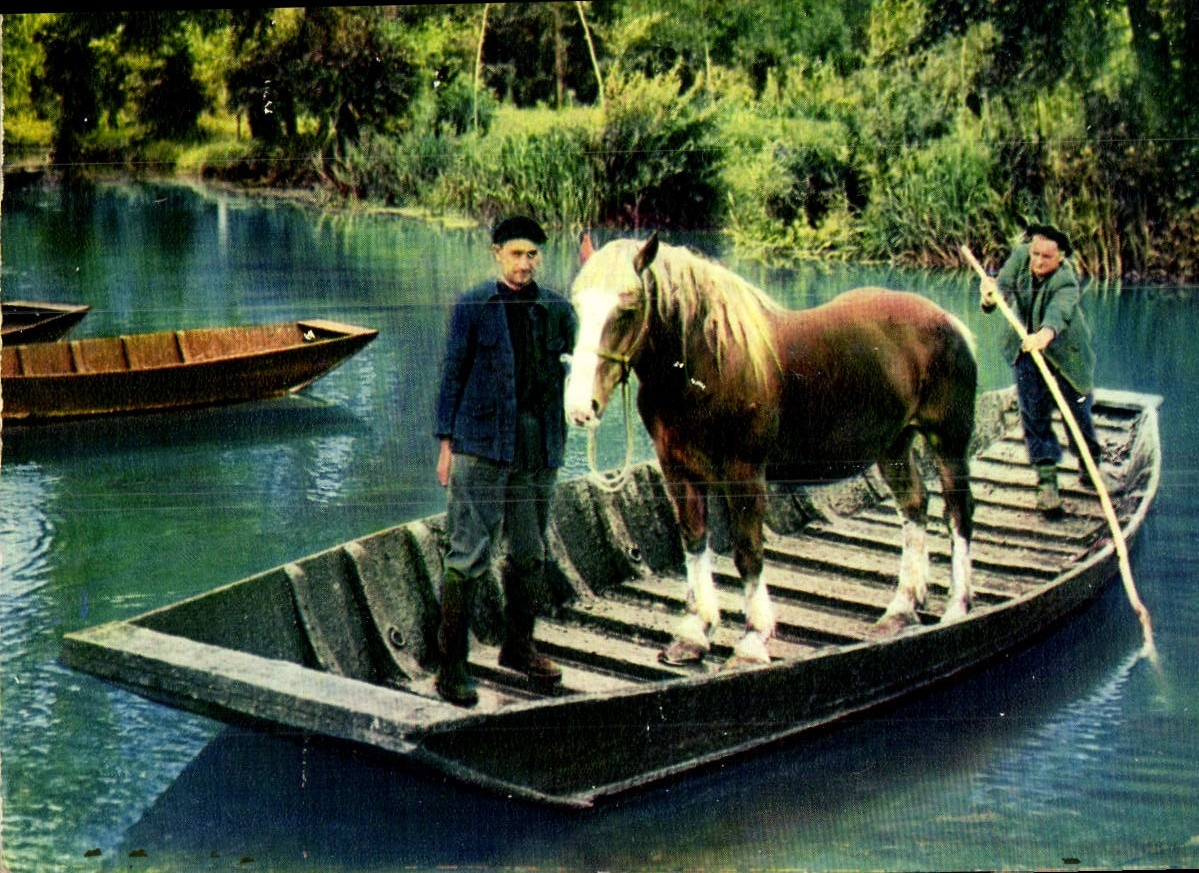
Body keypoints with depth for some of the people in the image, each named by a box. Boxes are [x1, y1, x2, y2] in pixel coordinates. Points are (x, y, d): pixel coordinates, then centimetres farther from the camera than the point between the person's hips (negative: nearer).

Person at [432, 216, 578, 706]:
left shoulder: (558, 310, 8)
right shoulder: (473, 307, 0)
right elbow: (453, 374, 1)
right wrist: (446, 443, -3)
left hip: (539, 445, 4)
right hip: (482, 443, -4)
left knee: (530, 553, 14)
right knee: (469, 554, -6)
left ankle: (518, 647, 30)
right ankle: (451, 665, -2)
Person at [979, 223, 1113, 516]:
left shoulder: (1066, 281, -31)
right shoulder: (1020, 256, -16)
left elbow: (1059, 311, -50)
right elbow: (1004, 284, -26)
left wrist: (1045, 335, -71)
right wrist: (991, 295, -51)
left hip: (1065, 351, -3)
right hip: (1026, 349, 3)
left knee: (1078, 410, 8)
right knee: (1034, 414, -3)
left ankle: (1090, 470, 34)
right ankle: (1046, 480, 2)